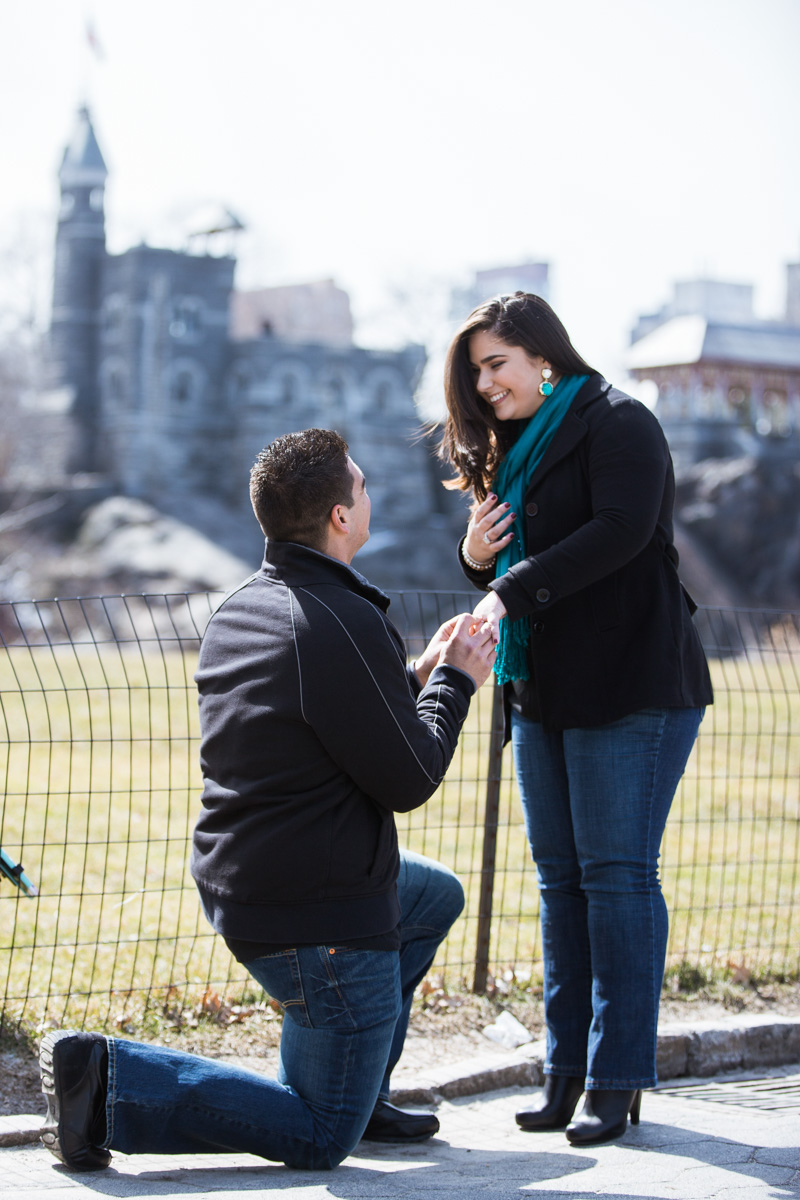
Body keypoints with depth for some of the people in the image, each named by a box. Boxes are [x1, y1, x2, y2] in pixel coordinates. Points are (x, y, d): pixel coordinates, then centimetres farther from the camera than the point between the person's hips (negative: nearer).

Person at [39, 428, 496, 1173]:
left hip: (240, 884, 9)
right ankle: (110, 1082, -7)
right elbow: (408, 781, -16)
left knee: (437, 897, 32)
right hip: (321, 916, -9)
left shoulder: (238, 610, 8)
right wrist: (453, 681, -1)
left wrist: (417, 675, 18)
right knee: (320, 1142, 4)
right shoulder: (347, 624, -22)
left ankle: (355, 1098, 29)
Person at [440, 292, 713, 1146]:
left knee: (617, 875, -6)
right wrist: (475, 556, -1)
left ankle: (618, 1077, -2)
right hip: (541, 691, 8)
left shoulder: (616, 423, -6)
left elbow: (622, 531, -21)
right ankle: (566, 1067, 12)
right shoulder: (510, 451, 19)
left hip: (630, 688, -8)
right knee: (561, 877, 7)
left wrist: (513, 591, -26)